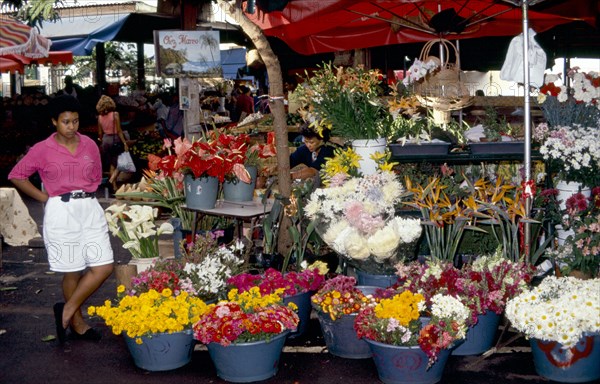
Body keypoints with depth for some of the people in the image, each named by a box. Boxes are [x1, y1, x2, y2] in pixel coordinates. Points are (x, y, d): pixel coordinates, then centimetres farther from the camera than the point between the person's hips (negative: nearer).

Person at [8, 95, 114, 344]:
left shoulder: (89, 145, 7)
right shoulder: (42, 150, -3)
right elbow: (16, 176, 3)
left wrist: (85, 196, 7)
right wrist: (46, 198, -1)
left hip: (90, 209, 4)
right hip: (61, 212, -4)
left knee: (104, 266, -4)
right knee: (72, 271, 3)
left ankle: (68, 309, 13)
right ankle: (77, 324, 20)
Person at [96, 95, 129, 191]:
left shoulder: (100, 116, 0)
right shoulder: (115, 114, -13)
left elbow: (100, 132, 6)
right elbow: (119, 131, -14)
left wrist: (101, 141, 22)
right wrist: (125, 143, -11)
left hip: (106, 140, 5)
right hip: (115, 139, -5)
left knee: (111, 163, 13)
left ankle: (114, 185, 16)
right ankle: (113, 178, -12)